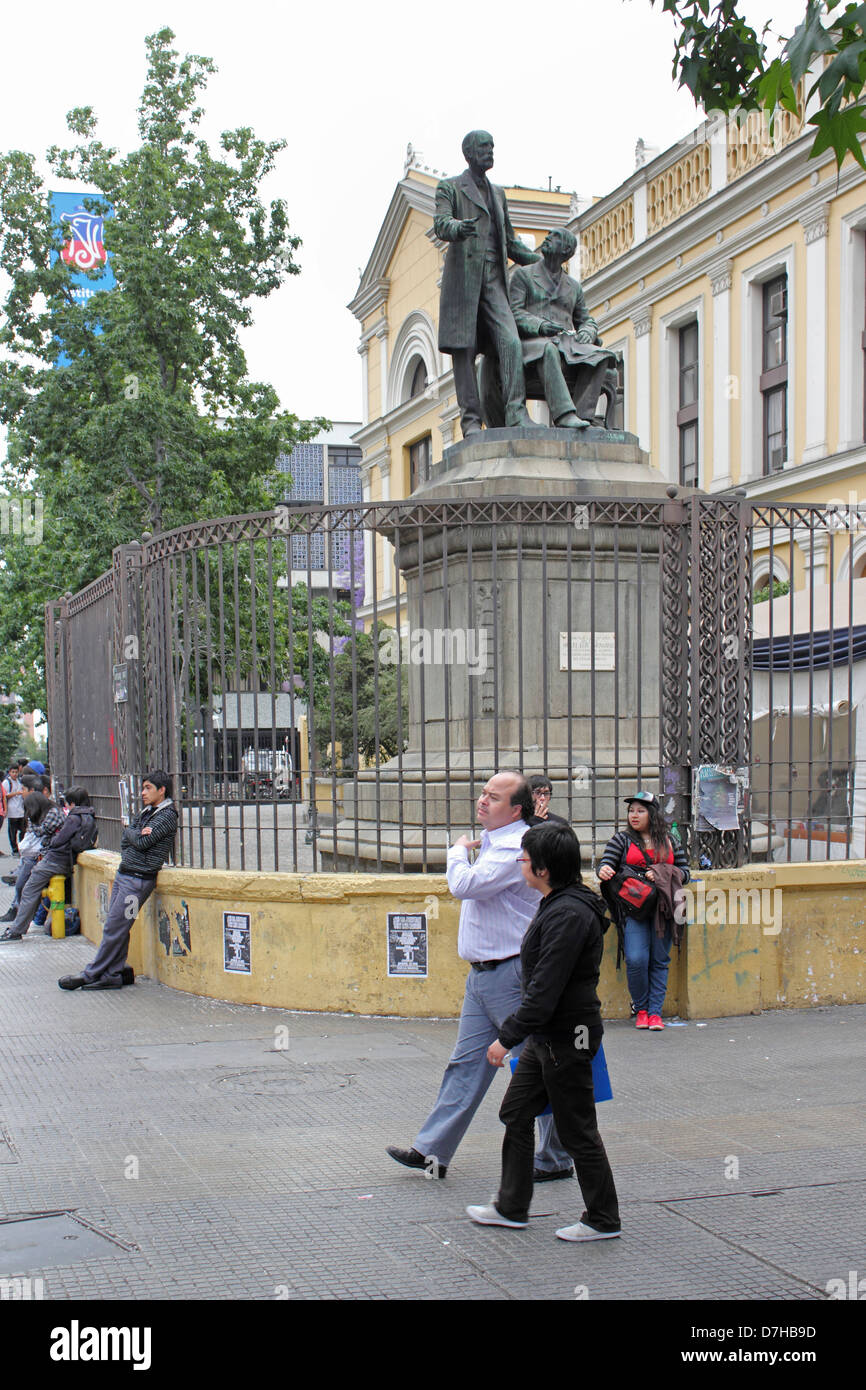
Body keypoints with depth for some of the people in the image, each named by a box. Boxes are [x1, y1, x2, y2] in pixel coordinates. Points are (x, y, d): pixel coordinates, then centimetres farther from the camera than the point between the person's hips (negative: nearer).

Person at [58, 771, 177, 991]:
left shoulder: (167, 816, -10)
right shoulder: (146, 812, 16)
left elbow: (142, 842, -18)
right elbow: (125, 840, 14)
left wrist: (131, 833, 2)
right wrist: (137, 834, -8)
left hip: (139, 879, -8)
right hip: (123, 873, 9)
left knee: (113, 929, -4)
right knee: (117, 927, 8)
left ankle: (90, 975, 4)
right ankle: (114, 974, 15)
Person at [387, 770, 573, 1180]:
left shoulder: (516, 848, -18)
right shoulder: (493, 842, 14)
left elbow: (465, 884, -26)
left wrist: (457, 851, -10)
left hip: (511, 974, -10)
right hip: (483, 975, 10)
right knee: (467, 1062, 11)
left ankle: (556, 1159, 12)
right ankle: (433, 1151, 15)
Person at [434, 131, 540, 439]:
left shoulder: (498, 193, 25)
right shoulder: (449, 188, 7)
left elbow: (510, 242, 30)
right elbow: (441, 225, -12)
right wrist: (460, 228, -35)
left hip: (494, 280, 4)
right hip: (463, 277, -4)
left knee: (510, 342, -15)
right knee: (463, 350, -6)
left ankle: (516, 412, -22)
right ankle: (470, 421, -6)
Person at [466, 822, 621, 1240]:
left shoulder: (569, 915, -24)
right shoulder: (555, 905, 10)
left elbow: (545, 990, -26)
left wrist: (508, 1036, -21)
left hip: (567, 1038, -11)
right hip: (546, 1036, 11)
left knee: (577, 1130, 2)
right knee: (516, 1113, 16)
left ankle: (603, 1220, 16)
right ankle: (511, 1207, 27)